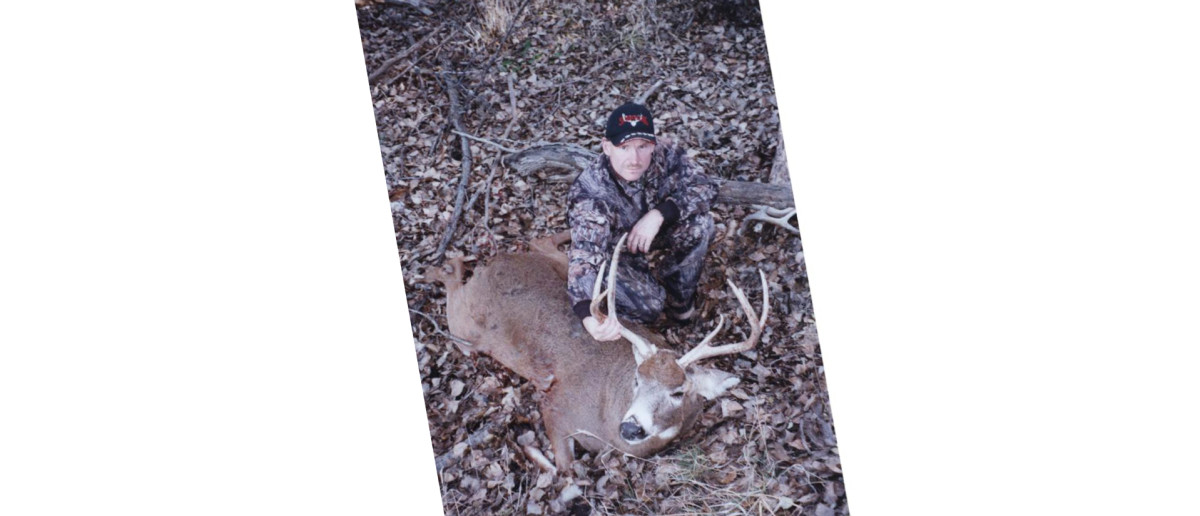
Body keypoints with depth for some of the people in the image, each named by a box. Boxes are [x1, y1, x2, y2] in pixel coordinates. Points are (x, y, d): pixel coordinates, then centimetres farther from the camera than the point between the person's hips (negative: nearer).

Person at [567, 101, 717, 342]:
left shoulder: (666, 154, -28)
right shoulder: (589, 192, -38)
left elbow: (704, 187, -21)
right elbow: (585, 254, -45)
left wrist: (659, 214, -38)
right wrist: (588, 317, -63)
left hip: (652, 230, 4)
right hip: (613, 249, -4)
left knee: (700, 224, -23)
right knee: (649, 304, -26)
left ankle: (678, 294, 2)